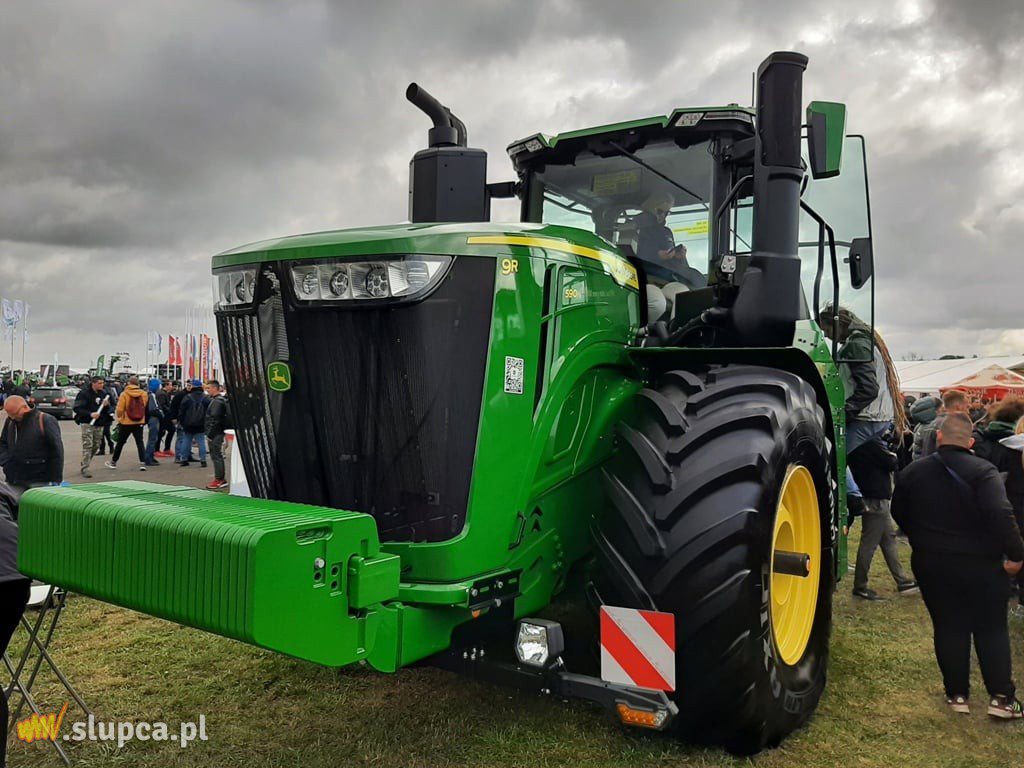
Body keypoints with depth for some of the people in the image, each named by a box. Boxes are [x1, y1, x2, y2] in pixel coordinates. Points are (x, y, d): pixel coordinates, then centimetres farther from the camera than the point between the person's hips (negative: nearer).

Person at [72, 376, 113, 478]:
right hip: (87, 423, -6)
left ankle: (85, 463, 31)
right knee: (87, 445, -9)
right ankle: (85, 468, -5)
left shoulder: (104, 393, 8)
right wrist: (90, 414, -22)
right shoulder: (84, 393, -9)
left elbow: (112, 406, 13)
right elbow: (77, 408, -12)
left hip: (99, 424, 6)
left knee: (96, 446, 11)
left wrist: (107, 405, -10)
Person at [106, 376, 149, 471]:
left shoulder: (124, 394, -12)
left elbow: (120, 409, -12)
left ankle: (113, 462, 25)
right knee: (140, 442, 6)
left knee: (120, 442, 12)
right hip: (139, 422, 2)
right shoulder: (144, 394, -4)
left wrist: (119, 417, 6)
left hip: (126, 422, -2)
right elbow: (145, 408, 4)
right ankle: (142, 463, -5)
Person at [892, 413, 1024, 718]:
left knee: (948, 628, 12)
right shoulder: (982, 471, -15)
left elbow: (899, 513, 10)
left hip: (931, 564, 3)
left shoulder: (913, 472, 0)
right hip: (981, 565, -2)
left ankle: (957, 694, 17)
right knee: (991, 630, 12)